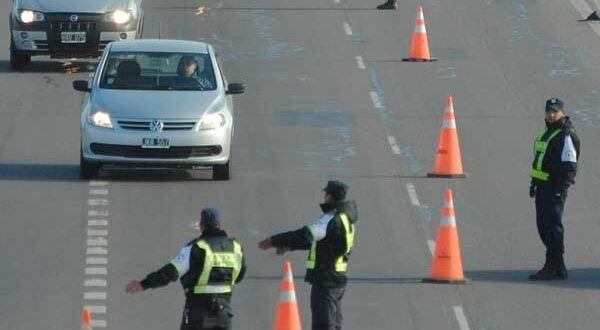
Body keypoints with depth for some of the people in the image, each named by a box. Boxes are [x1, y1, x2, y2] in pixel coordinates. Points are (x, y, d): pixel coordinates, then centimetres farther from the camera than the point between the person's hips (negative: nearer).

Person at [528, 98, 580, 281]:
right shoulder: (548, 133, 18)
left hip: (555, 188, -10)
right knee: (543, 226, 12)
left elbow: (569, 166, -18)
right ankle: (556, 266, 19)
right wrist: (534, 183, 24)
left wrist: (560, 188, -23)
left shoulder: (566, 136, -12)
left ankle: (554, 268, -7)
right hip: (543, 187, 10)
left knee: (552, 226, -9)